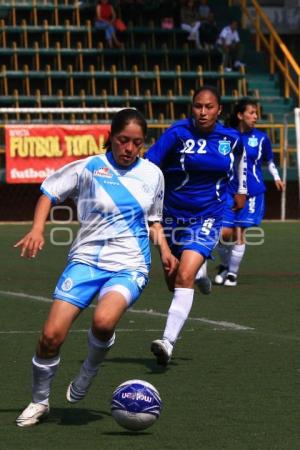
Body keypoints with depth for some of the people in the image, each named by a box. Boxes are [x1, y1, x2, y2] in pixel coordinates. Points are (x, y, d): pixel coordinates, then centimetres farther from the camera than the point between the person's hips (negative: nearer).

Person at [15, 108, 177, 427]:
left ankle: (89, 371, 1)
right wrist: (37, 228, -5)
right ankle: (39, 401, 12)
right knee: (52, 334, -13)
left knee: (103, 321, -31)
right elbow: (49, 191, 9)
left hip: (129, 266, 0)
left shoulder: (152, 174, 7)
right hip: (86, 259, 0)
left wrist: (163, 249, 6)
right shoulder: (88, 168, -2)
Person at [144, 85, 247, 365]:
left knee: (184, 277, -20)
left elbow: (239, 158, 20)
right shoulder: (178, 133, -14)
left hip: (207, 218, -1)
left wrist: (242, 190, 28)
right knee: (173, 281, 16)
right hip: (173, 214, 1)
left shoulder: (231, 138, -5)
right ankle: (199, 272, 54)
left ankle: (168, 341, -23)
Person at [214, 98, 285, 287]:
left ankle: (233, 273, 12)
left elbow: (269, 160, 16)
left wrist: (276, 177, 6)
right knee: (225, 232, -7)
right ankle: (225, 266, 20)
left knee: (240, 233, -2)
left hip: (252, 192, 0)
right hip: (229, 191, 0)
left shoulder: (261, 137, 1)